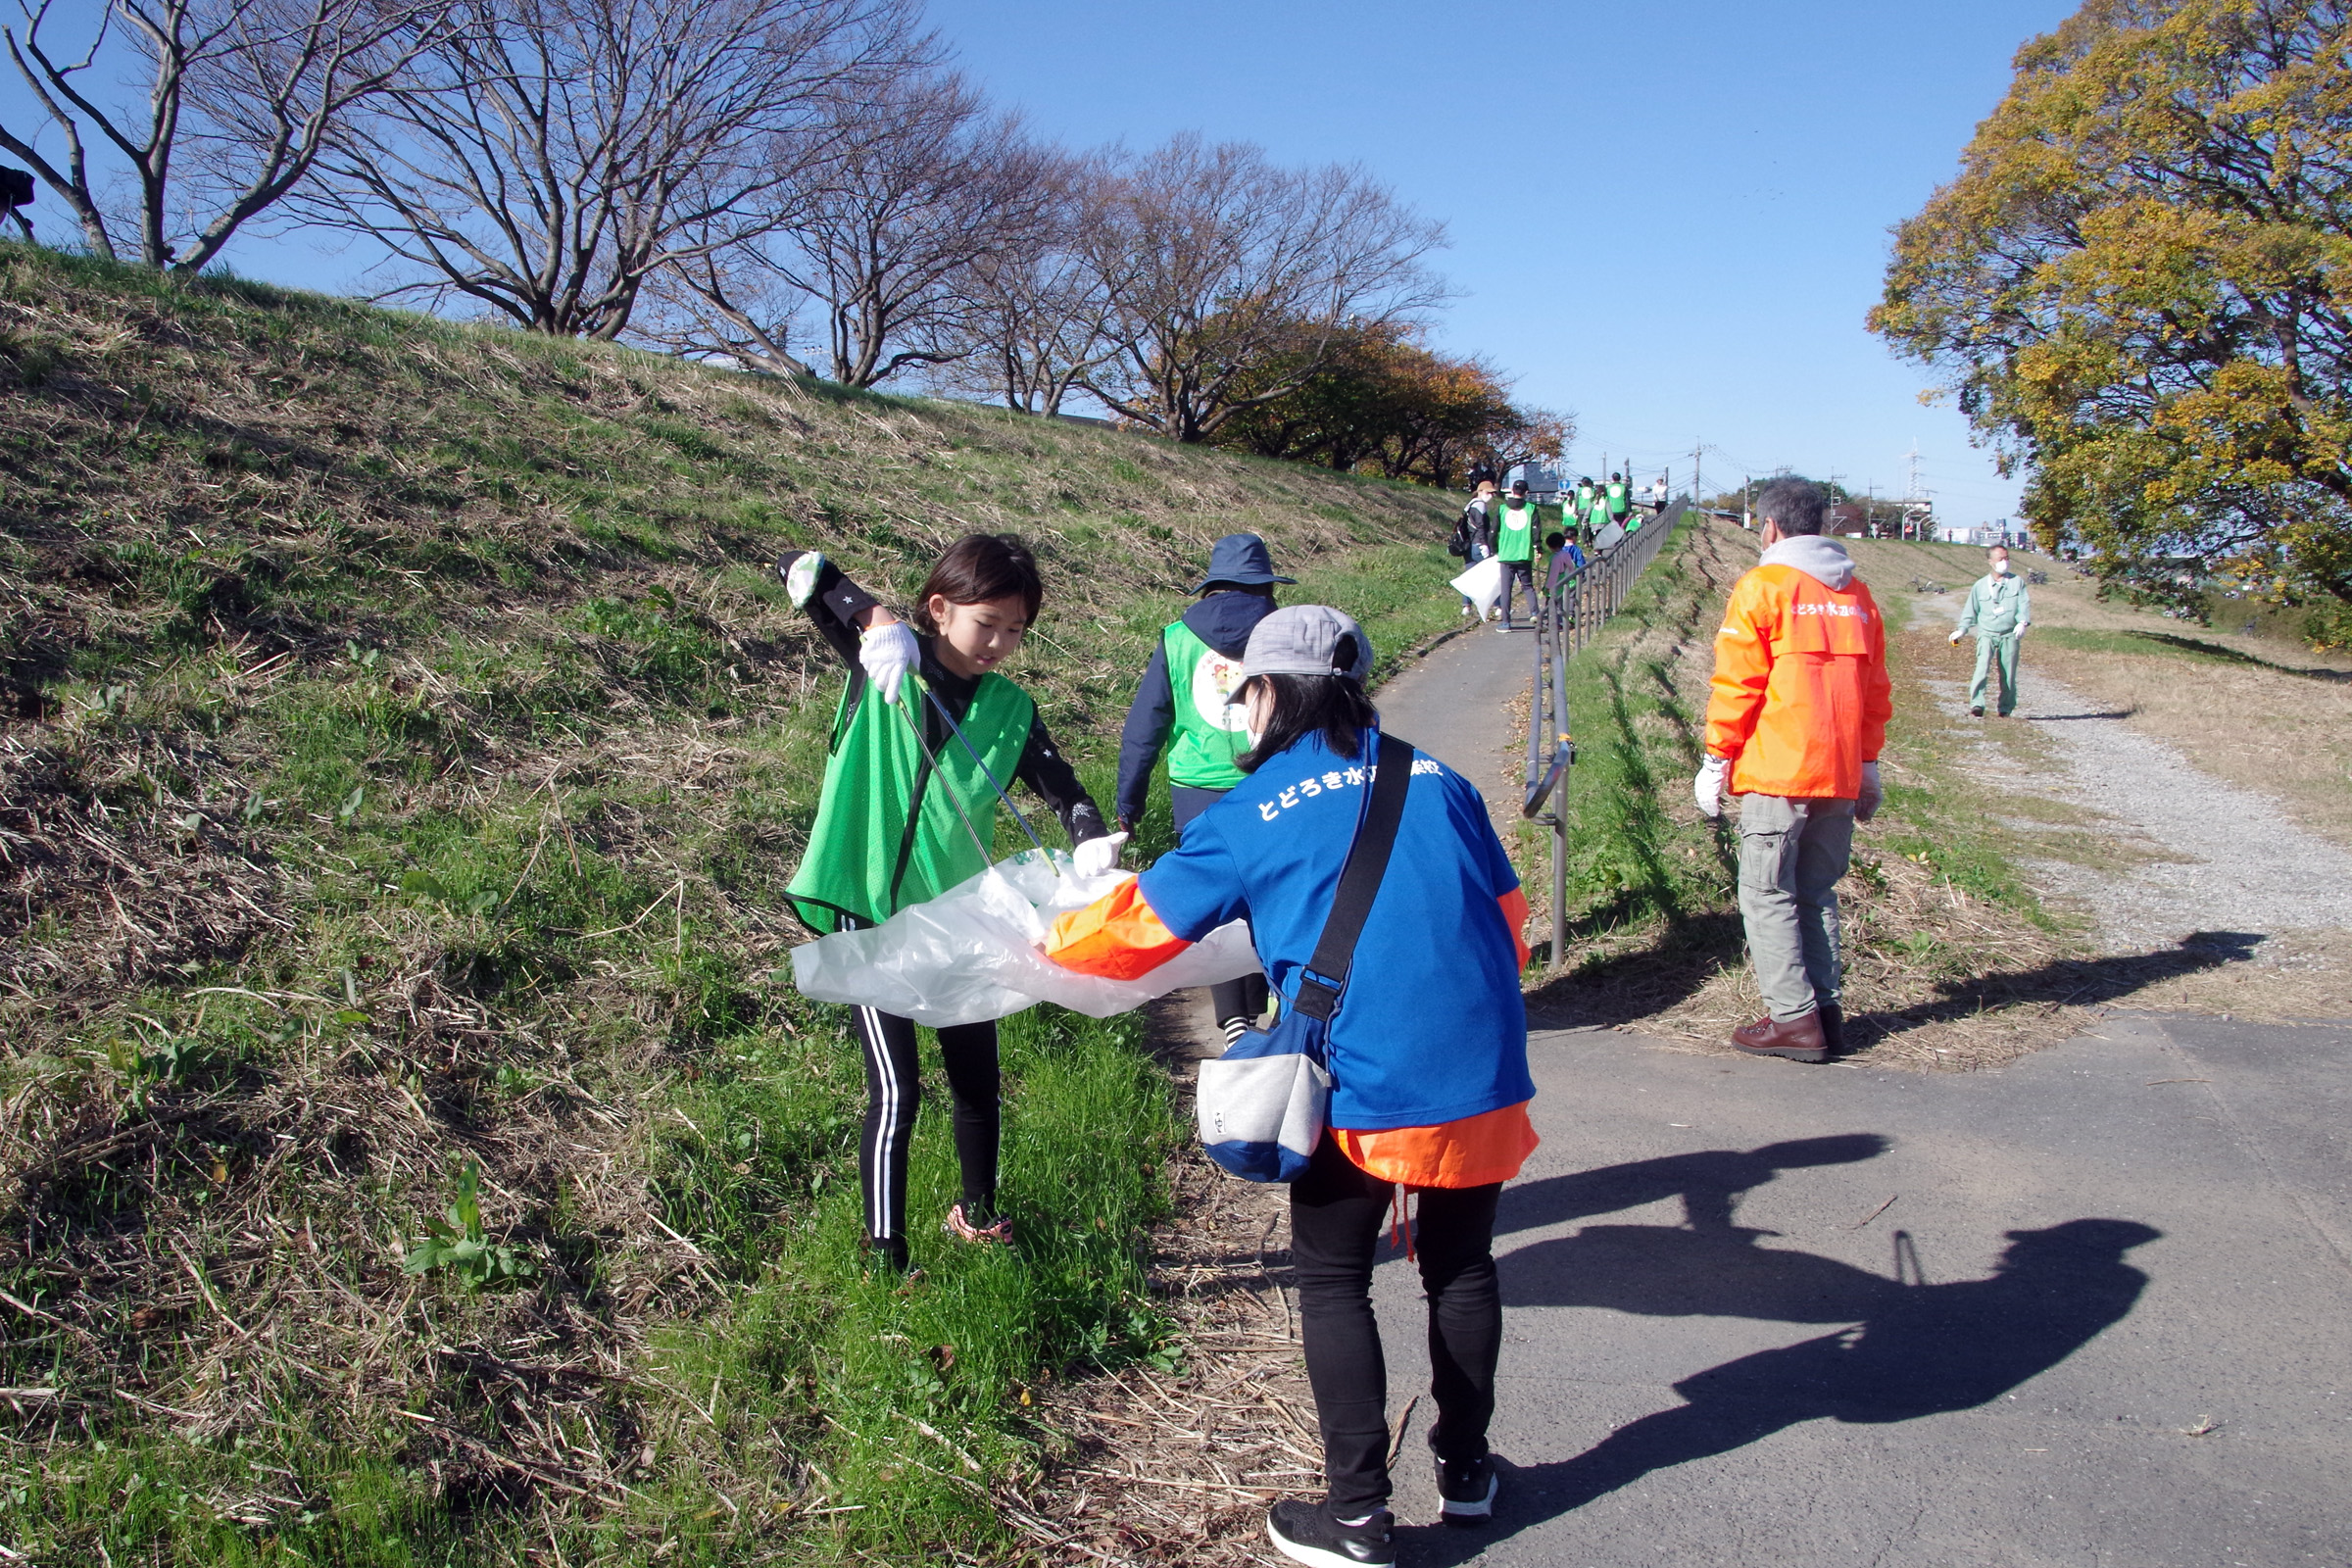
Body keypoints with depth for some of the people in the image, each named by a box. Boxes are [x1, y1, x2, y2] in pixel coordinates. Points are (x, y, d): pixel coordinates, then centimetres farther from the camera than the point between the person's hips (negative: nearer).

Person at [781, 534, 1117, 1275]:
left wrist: (1091, 842, -27)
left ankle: (978, 1215, 39)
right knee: (896, 1091, -7)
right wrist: (874, 617, -29)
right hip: (869, 911, -4)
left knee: (978, 1079, 15)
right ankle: (884, 1259, 8)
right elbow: (798, 568, -13)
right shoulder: (882, 661, -7)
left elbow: (1060, 785, -6)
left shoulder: (1010, 708, 2)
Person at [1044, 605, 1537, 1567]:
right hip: (1483, 1075, 5)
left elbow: (1142, 927, 4)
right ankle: (1466, 1470, 37)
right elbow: (1506, 914, 14)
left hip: (1364, 1090, -4)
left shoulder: (1253, 813, -2)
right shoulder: (1437, 781, 9)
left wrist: (1047, 944, 23)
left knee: (1333, 1283, 12)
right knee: (1461, 1267, 21)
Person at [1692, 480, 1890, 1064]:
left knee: (1767, 895, 1)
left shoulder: (1762, 587, -5)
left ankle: (1795, 1018, -2)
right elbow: (1875, 689, 15)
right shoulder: (1857, 594, 12)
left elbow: (1737, 685, -9)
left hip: (1777, 772, -6)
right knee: (1817, 893, 15)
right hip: (1841, 774, 6)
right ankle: (1826, 1009, 16)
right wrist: (1867, 763, 21)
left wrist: (1716, 759, -2)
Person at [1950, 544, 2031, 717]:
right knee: (1982, 668, -18)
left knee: (2008, 674, 2)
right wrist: (1962, 629, 6)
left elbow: (2024, 604, -1)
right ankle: (1976, 705, -23)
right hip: (1987, 634, 0)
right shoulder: (1980, 585, 11)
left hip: (2009, 635, 0)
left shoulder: (2017, 582, 8)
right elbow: (1971, 610, 17)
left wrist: (2022, 622, -18)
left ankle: (2006, 709, 12)